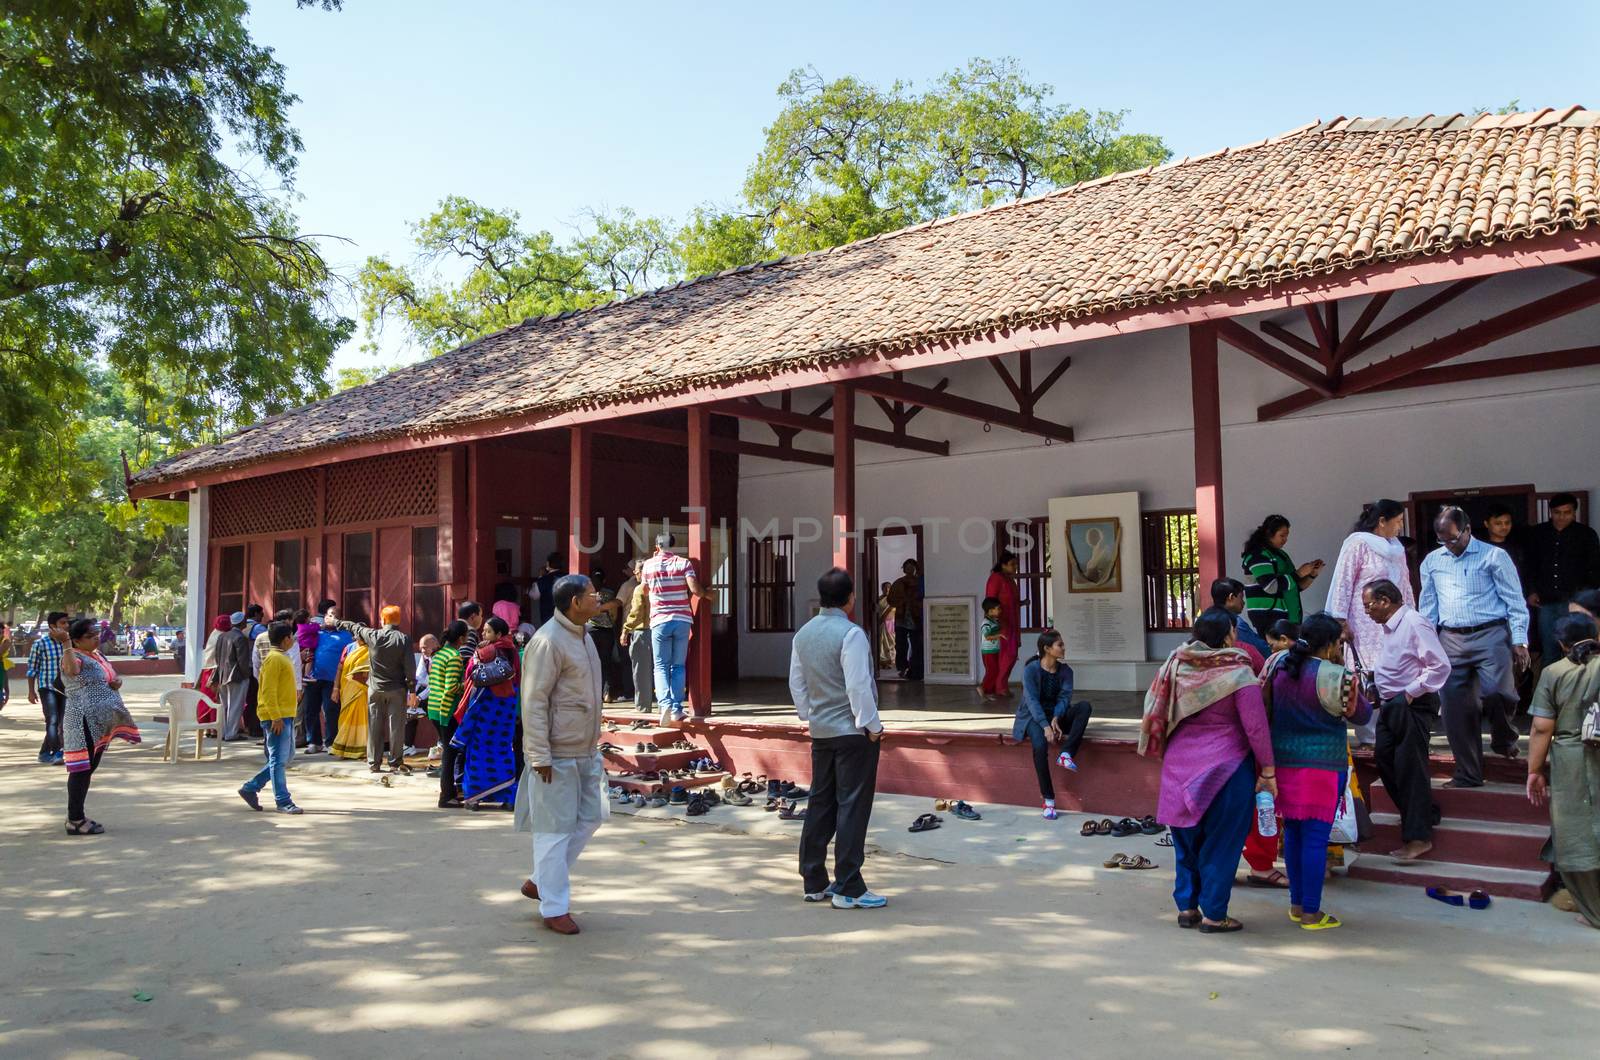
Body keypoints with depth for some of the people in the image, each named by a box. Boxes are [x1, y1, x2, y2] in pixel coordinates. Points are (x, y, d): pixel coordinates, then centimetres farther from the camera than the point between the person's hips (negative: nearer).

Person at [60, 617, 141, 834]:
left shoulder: (96, 656, 16)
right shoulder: (75, 657, -13)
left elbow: (106, 681, 30)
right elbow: (73, 670, -39)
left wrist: (116, 683, 10)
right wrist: (66, 644, -45)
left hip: (99, 723, 10)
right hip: (84, 722, -10)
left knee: (88, 768, 16)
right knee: (82, 769, -5)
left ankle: (77, 816, 27)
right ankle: (75, 820, 2)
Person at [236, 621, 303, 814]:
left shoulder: (282, 658, 17)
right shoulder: (274, 659, -14)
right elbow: (268, 691, -19)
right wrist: (276, 717, -22)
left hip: (285, 715, 10)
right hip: (277, 717, -10)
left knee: (287, 757, 15)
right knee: (279, 759, -5)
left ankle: (250, 788, 22)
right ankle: (283, 802, 0)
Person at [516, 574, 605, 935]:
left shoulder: (582, 635, 12)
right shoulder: (548, 641, -18)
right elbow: (533, 702, -20)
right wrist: (540, 756, -21)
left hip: (584, 752, 10)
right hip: (557, 755, -9)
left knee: (590, 817, 14)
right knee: (555, 830, 1)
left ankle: (539, 881, 28)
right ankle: (554, 909, 13)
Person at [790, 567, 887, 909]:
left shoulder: (803, 634, 7)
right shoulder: (851, 634, -17)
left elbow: (797, 683, 12)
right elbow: (858, 686, -19)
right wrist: (872, 726, -11)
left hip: (820, 730, 8)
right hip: (854, 732, -7)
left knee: (821, 804, 14)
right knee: (852, 808, -2)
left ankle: (814, 882, 21)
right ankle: (848, 889, 2)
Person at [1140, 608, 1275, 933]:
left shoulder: (1176, 665, 0)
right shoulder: (1238, 673, -14)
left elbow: (1155, 709, 7)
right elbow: (1256, 727, -13)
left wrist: (1165, 749, 20)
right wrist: (1268, 771, -4)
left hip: (1180, 766, 5)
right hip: (1225, 767, -5)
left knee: (1187, 838, 16)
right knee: (1221, 841, 7)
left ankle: (1186, 907, 23)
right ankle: (1213, 914, 13)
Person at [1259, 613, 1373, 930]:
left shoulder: (1278, 665, 1)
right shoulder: (1337, 677, -13)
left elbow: (1263, 705, 9)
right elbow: (1362, 714, 1)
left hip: (1283, 760, 5)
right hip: (1323, 764, -5)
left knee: (1292, 831, 15)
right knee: (1316, 836, 1)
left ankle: (1296, 904, 25)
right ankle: (1311, 913, 7)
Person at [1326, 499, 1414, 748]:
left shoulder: (1396, 547, 16)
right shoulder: (1357, 544, -6)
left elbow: (1405, 585, 22)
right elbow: (1342, 583, -9)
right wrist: (1341, 621, -13)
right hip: (1367, 627, -7)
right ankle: (1368, 738, -1)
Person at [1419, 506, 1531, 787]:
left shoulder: (1493, 556, 1)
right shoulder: (1432, 561, 12)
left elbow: (1515, 601, 0)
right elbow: (1427, 606, 17)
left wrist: (1519, 640, -6)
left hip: (1490, 635, -4)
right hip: (1451, 640, 4)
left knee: (1497, 693, -20)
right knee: (1456, 710, 2)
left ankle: (1503, 738, 14)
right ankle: (1468, 774, 13)